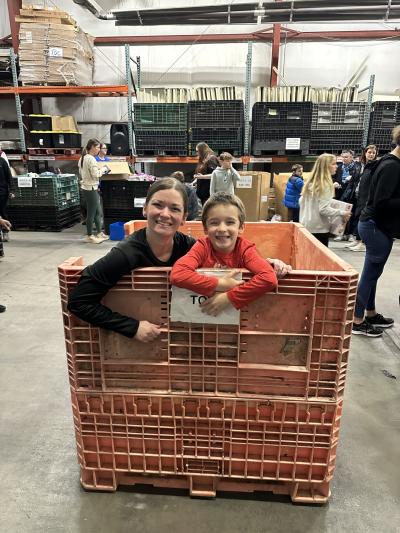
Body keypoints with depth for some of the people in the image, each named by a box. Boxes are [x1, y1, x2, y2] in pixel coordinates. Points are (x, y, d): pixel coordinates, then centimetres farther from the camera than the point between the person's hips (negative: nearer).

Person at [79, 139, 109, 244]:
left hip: (86, 187, 10)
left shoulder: (83, 157, 12)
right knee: (91, 213, 1)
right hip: (91, 189, -10)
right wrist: (104, 169, -4)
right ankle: (89, 236, 11)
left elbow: (81, 172, 17)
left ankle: (99, 233, 26)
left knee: (98, 212, 17)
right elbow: (96, 174, -21)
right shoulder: (91, 158, -17)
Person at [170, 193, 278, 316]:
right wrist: (220, 284, -27)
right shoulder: (203, 246, -11)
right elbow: (177, 274, -27)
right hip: (204, 311, 0)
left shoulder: (245, 249, -11)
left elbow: (269, 278, -27)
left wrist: (228, 298, -28)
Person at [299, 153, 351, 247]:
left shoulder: (310, 182, 8)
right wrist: (342, 213, -10)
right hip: (319, 229, -8)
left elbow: (302, 201, 15)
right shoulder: (326, 184, -15)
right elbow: (324, 209, -19)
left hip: (306, 226, 8)